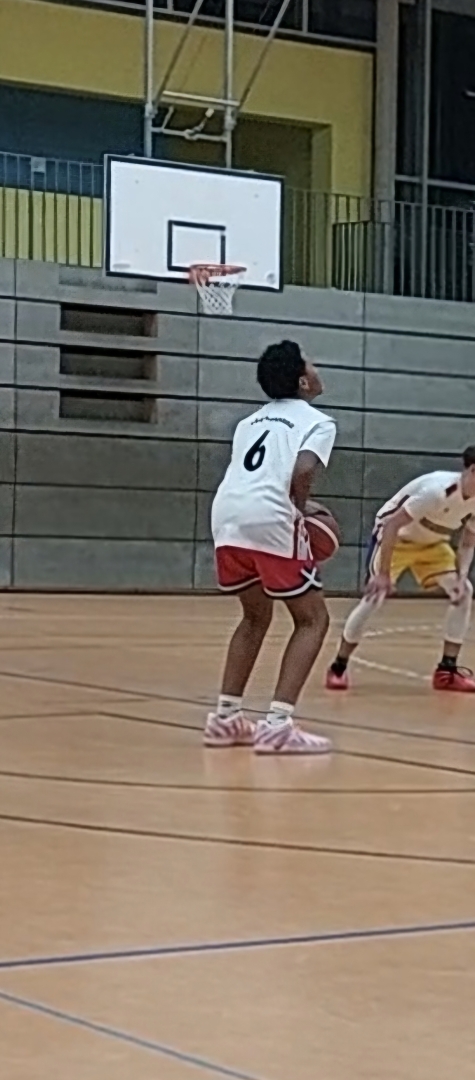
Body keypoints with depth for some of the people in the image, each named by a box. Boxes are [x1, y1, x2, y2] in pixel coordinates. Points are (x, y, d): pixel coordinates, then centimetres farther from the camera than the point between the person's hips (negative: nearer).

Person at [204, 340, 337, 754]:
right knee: (313, 619, 7)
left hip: (227, 517, 6)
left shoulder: (251, 421, 29)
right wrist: (299, 513, 5)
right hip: (271, 521, -6)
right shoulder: (317, 421, 9)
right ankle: (278, 724, -7)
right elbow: (302, 471, -10)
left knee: (257, 616, 26)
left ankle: (226, 717, 23)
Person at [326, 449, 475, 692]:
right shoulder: (438, 490, -36)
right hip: (394, 536, -7)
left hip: (431, 542, 7)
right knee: (375, 595, -17)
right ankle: (338, 667, -4)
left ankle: (448, 670, 0)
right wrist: (384, 574, -32)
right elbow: (392, 525, -33)